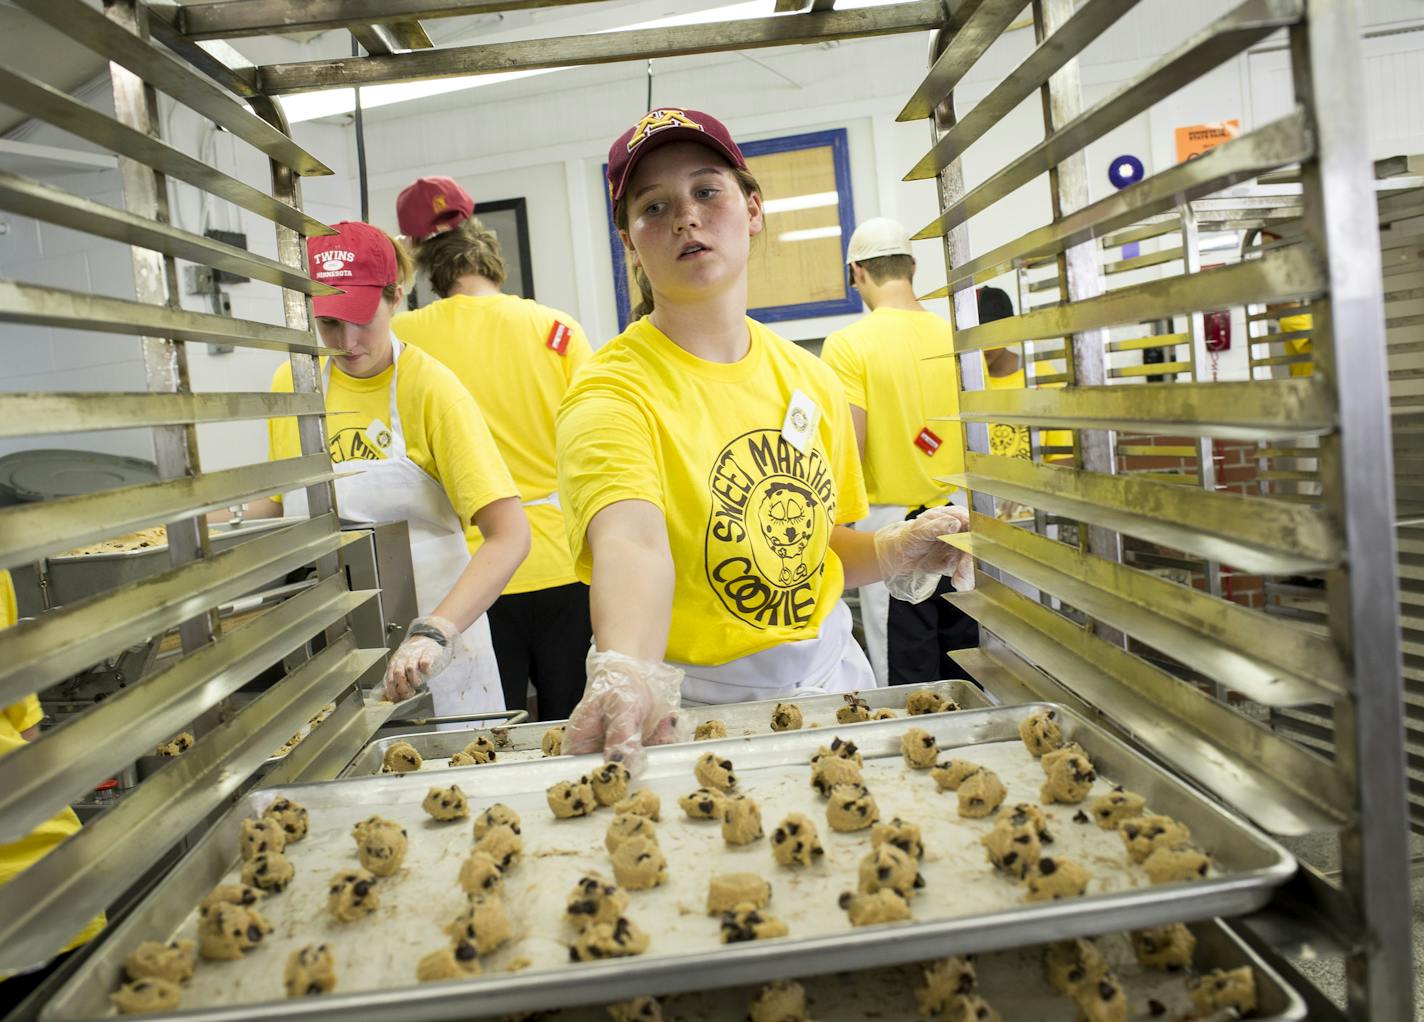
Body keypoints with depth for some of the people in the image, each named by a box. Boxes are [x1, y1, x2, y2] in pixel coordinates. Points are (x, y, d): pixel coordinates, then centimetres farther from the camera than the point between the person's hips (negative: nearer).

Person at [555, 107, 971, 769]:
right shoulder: (612, 392, -17)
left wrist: (894, 552, -5)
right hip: (700, 703, -5)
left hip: (827, 671, 5)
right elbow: (632, 544, -37)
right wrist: (628, 675, -54)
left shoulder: (809, 379, 2)